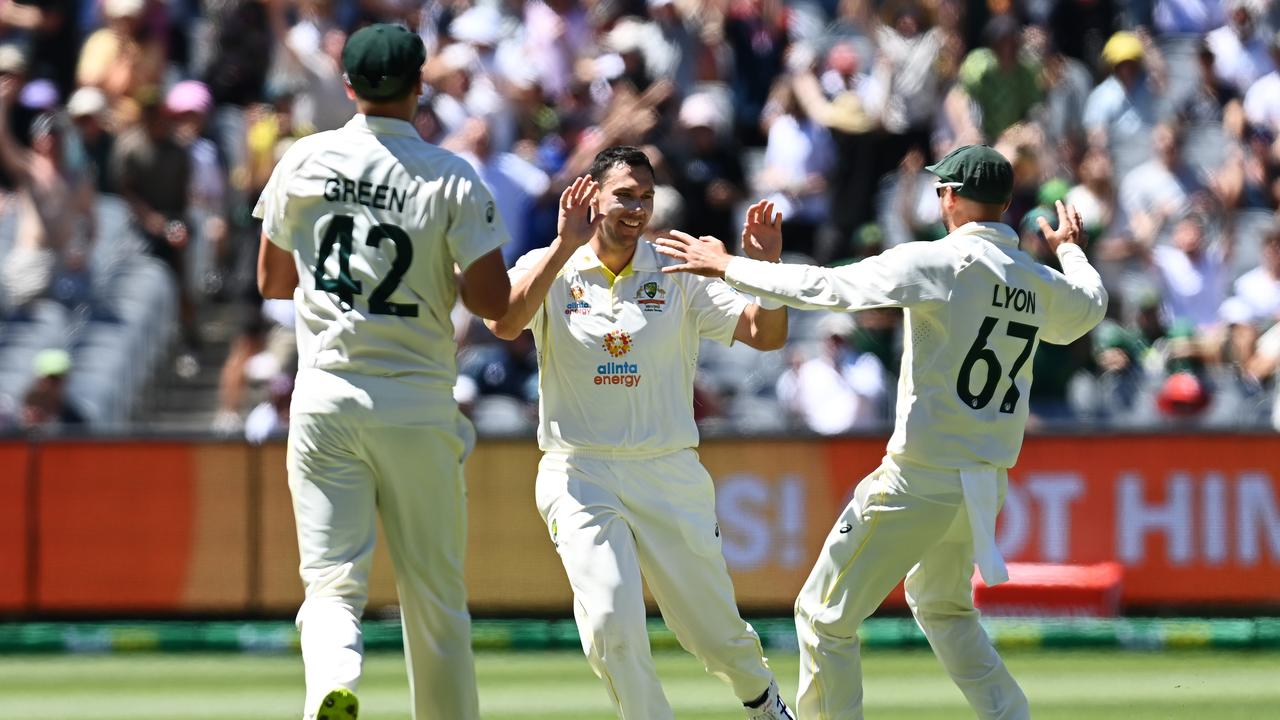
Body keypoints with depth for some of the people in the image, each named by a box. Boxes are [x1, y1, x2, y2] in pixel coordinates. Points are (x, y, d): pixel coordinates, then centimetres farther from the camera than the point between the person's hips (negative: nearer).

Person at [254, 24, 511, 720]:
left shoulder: (302, 162, 2)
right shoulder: (453, 179, -6)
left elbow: (272, 281, 12)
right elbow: (494, 301, -11)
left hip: (325, 396, 1)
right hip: (418, 405, -1)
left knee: (332, 582, -4)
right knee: (434, 593, 11)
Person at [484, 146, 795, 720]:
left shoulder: (677, 274, 3)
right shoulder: (549, 270, -1)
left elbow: (766, 334, -3)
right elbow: (505, 323, -22)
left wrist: (765, 267, -21)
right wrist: (564, 247, -29)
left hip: (670, 477, 2)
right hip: (580, 478, -2)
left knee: (716, 633, 7)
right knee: (611, 625, -19)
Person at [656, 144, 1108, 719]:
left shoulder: (941, 262, -14)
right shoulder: (1041, 284, 6)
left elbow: (825, 287, -17)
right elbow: (1088, 307, 30)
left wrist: (726, 267, -9)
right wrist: (1072, 249, 50)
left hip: (919, 480, -8)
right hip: (987, 486, 8)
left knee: (824, 616, 2)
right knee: (943, 608, 30)